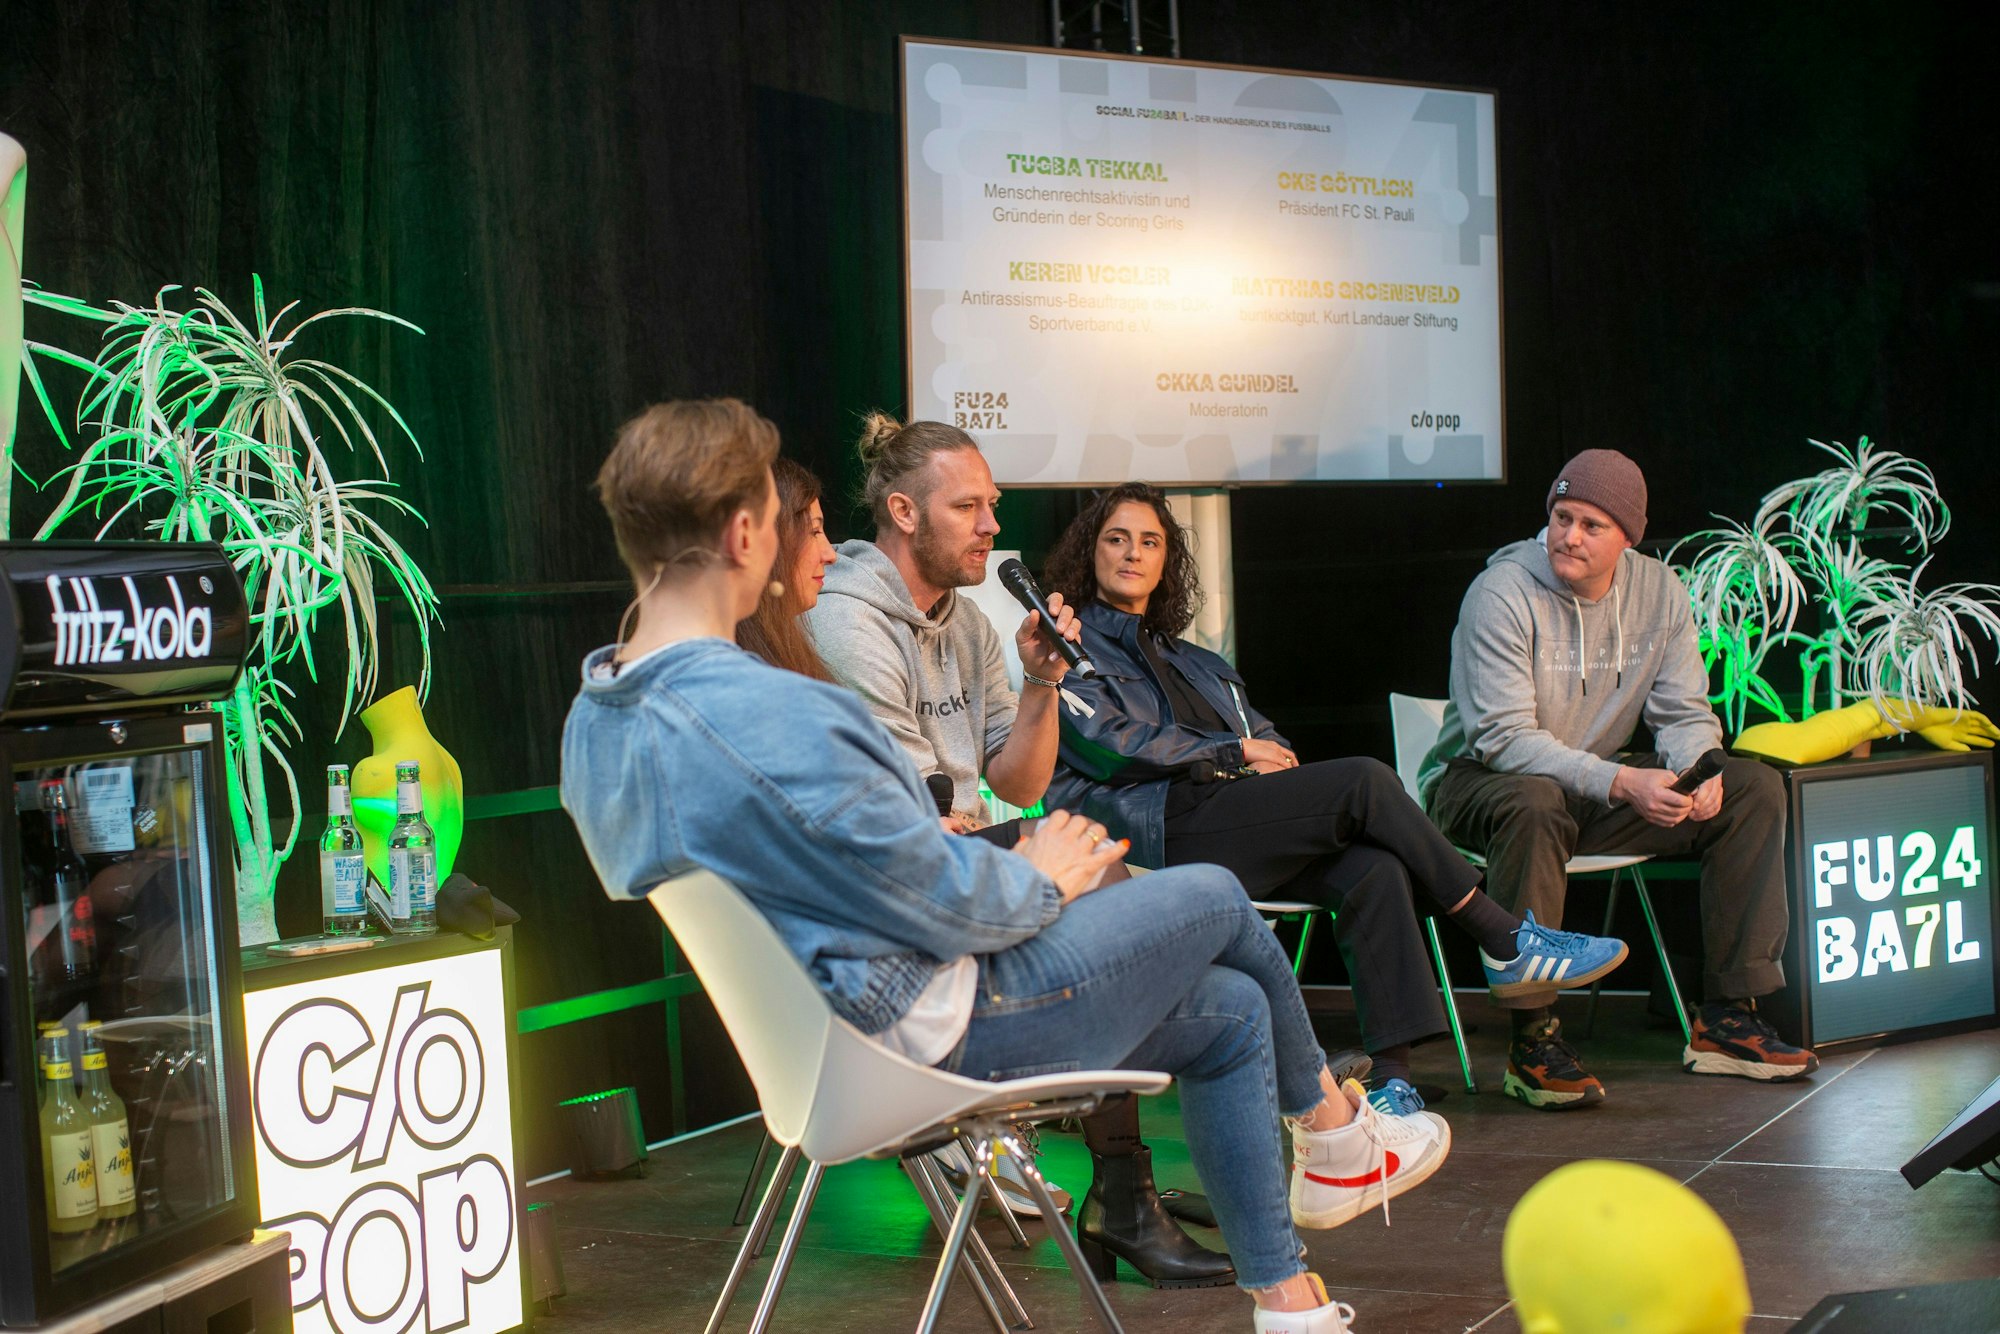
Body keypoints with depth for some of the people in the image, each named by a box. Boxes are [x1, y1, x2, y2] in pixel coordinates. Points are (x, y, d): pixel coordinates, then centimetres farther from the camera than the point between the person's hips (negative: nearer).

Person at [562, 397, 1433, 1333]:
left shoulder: (594, 720, 0)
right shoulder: (768, 718, -33)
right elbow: (945, 902, -24)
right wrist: (1041, 876, -2)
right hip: (941, 1027, -10)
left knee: (1229, 1010, 17)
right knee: (1216, 898, 11)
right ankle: (1330, 1122, 39)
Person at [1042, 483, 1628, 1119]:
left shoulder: (1191, 660, 34)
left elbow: (1264, 740, 26)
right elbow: (1110, 746, -4)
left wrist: (1270, 751, -1)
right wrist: (1237, 750, -2)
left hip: (1234, 817, 7)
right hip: (1159, 834, -6)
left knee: (1375, 869, -25)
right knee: (1365, 782, -22)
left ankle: (1393, 1077, -34)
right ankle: (1506, 941, -13)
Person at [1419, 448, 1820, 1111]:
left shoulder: (1658, 590, -1)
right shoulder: (1502, 594, -20)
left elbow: (1684, 712, 2)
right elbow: (1503, 737, -26)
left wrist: (1696, 770, -23)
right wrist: (1621, 783, -36)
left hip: (1602, 789, 6)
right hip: (1478, 783, -6)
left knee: (1753, 789, -6)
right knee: (1534, 805, -41)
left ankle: (1728, 1017, -4)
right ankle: (1532, 1040, -33)